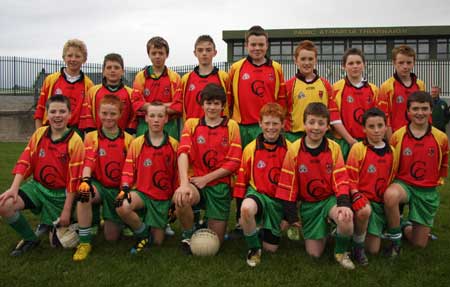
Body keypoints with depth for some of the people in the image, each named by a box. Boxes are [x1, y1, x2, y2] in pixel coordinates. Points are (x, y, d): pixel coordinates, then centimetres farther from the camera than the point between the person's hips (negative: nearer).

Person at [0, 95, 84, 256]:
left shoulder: (75, 141, -16)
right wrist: (14, 188, -17)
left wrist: (67, 210, -13)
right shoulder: (39, 133, -2)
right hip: (36, 186, 4)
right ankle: (30, 239, 3)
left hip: (60, 194, -3)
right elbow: (24, 162, -3)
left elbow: (74, 179, -15)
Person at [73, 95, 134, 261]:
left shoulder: (128, 139, 0)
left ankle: (114, 222, 41)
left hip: (118, 189, 1)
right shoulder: (91, 137, -2)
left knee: (112, 237, 2)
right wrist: (85, 180, -37)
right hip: (99, 185, -1)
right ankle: (84, 242, -21)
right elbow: (88, 162, -17)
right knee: (84, 193, -38)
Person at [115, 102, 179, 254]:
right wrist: (125, 189, -20)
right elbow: (128, 170, -1)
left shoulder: (174, 145, -2)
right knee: (122, 207, -34)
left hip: (163, 197, 1)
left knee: (158, 241, 1)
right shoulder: (136, 143, -2)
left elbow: (177, 174, 4)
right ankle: (143, 234, -5)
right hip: (141, 191, 0)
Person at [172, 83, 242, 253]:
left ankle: (208, 219, 37)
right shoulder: (191, 124, 5)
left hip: (220, 185, 0)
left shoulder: (231, 126, 4)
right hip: (195, 182, 0)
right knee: (180, 198, -36)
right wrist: (184, 183, -29)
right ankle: (188, 235, -5)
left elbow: (234, 163, -4)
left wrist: (206, 178, -13)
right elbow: (183, 153, -12)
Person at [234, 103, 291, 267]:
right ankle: (253, 248, -12)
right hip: (257, 193, -1)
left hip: (279, 200, 1)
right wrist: (240, 211, -2)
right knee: (247, 208, -38)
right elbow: (242, 180, 1)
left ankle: (267, 229, 40)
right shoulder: (250, 149, -4)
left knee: (271, 248, 4)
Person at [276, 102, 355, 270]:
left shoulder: (334, 148, -8)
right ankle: (323, 231, 34)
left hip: (330, 198, -1)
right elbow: (287, 185, -6)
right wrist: (291, 217, -6)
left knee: (345, 219, -35)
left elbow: (341, 180, -8)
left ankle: (341, 252, -3)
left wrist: (344, 204, -25)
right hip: (308, 204, 1)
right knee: (314, 253, -1)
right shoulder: (294, 150, -9)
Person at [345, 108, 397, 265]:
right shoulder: (358, 148, -8)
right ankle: (357, 245, -13)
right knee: (365, 211, -41)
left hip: (381, 202, 4)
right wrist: (357, 197, -24)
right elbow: (350, 177, -9)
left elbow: (392, 178, 15)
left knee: (374, 249, 1)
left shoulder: (391, 151, 7)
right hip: (362, 197, -4)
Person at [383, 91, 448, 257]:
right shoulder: (397, 136, -8)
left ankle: (405, 227, 40)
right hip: (403, 184, -2)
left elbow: (444, 164, 13)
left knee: (420, 243, 3)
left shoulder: (441, 138, -4)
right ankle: (395, 240, -17)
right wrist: (396, 180, -5)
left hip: (428, 191, 2)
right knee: (390, 195, -41)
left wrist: (437, 181, 10)